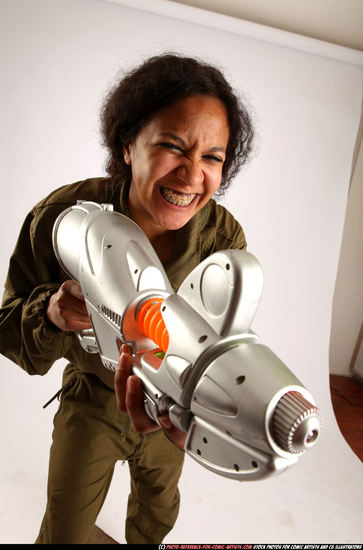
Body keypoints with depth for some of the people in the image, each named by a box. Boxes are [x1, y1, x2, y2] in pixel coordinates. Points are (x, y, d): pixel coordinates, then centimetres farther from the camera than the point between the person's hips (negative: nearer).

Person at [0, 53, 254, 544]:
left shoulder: (225, 238, -27)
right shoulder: (62, 216, -28)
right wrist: (52, 315, -42)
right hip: (90, 400, -1)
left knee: (157, 511, 32)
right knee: (65, 529, 21)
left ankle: (141, 541, 69)